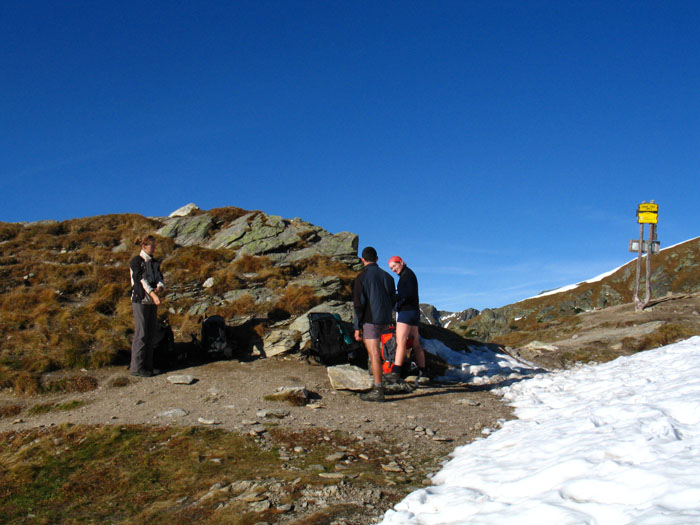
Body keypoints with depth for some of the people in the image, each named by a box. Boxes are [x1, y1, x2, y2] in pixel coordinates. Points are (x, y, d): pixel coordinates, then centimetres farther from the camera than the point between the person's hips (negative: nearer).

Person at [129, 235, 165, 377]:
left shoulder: (154, 263, 14)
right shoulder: (136, 261, -7)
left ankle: (148, 365, 17)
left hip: (152, 301, 7)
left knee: (151, 333, 9)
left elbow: (159, 278, 4)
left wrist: (159, 288, -20)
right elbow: (142, 279, -18)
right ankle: (136, 367, -1)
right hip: (140, 300, -7)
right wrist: (153, 294, -29)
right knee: (141, 334, -7)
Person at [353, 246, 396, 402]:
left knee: (374, 354, -7)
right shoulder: (387, 276, 8)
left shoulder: (362, 277, -9)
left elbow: (358, 304, -11)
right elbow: (392, 300, 13)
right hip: (386, 320, 7)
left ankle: (378, 390, -7)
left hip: (371, 320, -7)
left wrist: (357, 327, -8)